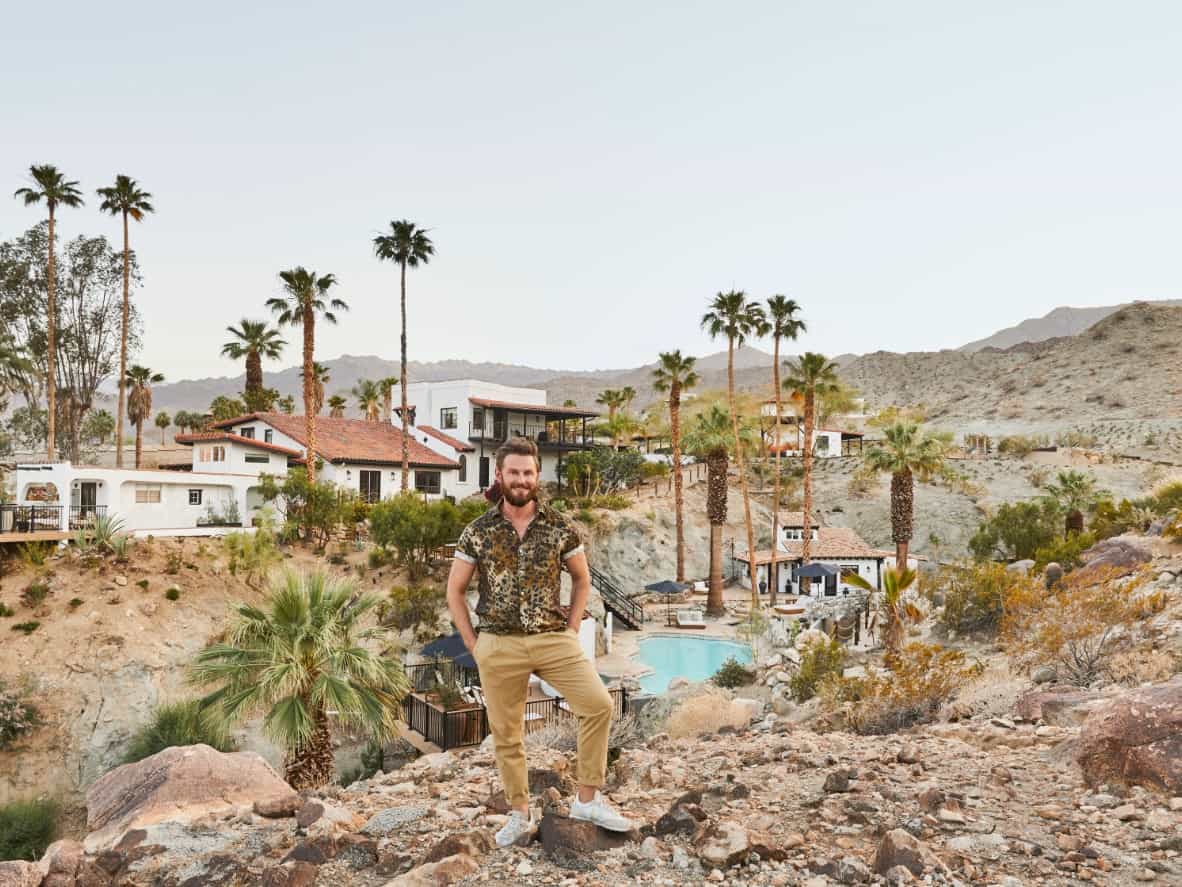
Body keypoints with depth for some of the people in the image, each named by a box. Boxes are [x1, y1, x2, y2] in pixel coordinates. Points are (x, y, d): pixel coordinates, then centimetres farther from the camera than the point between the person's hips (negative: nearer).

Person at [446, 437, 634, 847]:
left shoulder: (560, 527, 0)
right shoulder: (477, 532, -1)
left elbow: (581, 579, 13)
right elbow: (454, 590, 8)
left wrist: (572, 631, 3)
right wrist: (473, 644, 1)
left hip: (553, 638, 0)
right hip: (499, 645, 0)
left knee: (599, 704, -14)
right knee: (505, 733, 8)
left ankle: (588, 799, 2)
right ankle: (519, 815, 28)